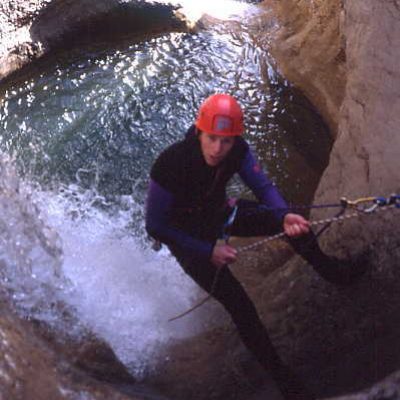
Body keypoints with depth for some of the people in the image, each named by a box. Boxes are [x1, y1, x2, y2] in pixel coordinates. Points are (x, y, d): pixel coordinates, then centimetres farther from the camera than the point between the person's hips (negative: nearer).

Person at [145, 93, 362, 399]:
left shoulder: (238, 150, -23)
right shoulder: (170, 165, -36)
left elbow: (264, 187, -16)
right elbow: (155, 226, -27)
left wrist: (284, 216, -39)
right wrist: (208, 251, -29)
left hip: (219, 214, 5)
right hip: (186, 235, -5)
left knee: (294, 222, -8)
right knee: (240, 305, -15)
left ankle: (329, 271, 21)